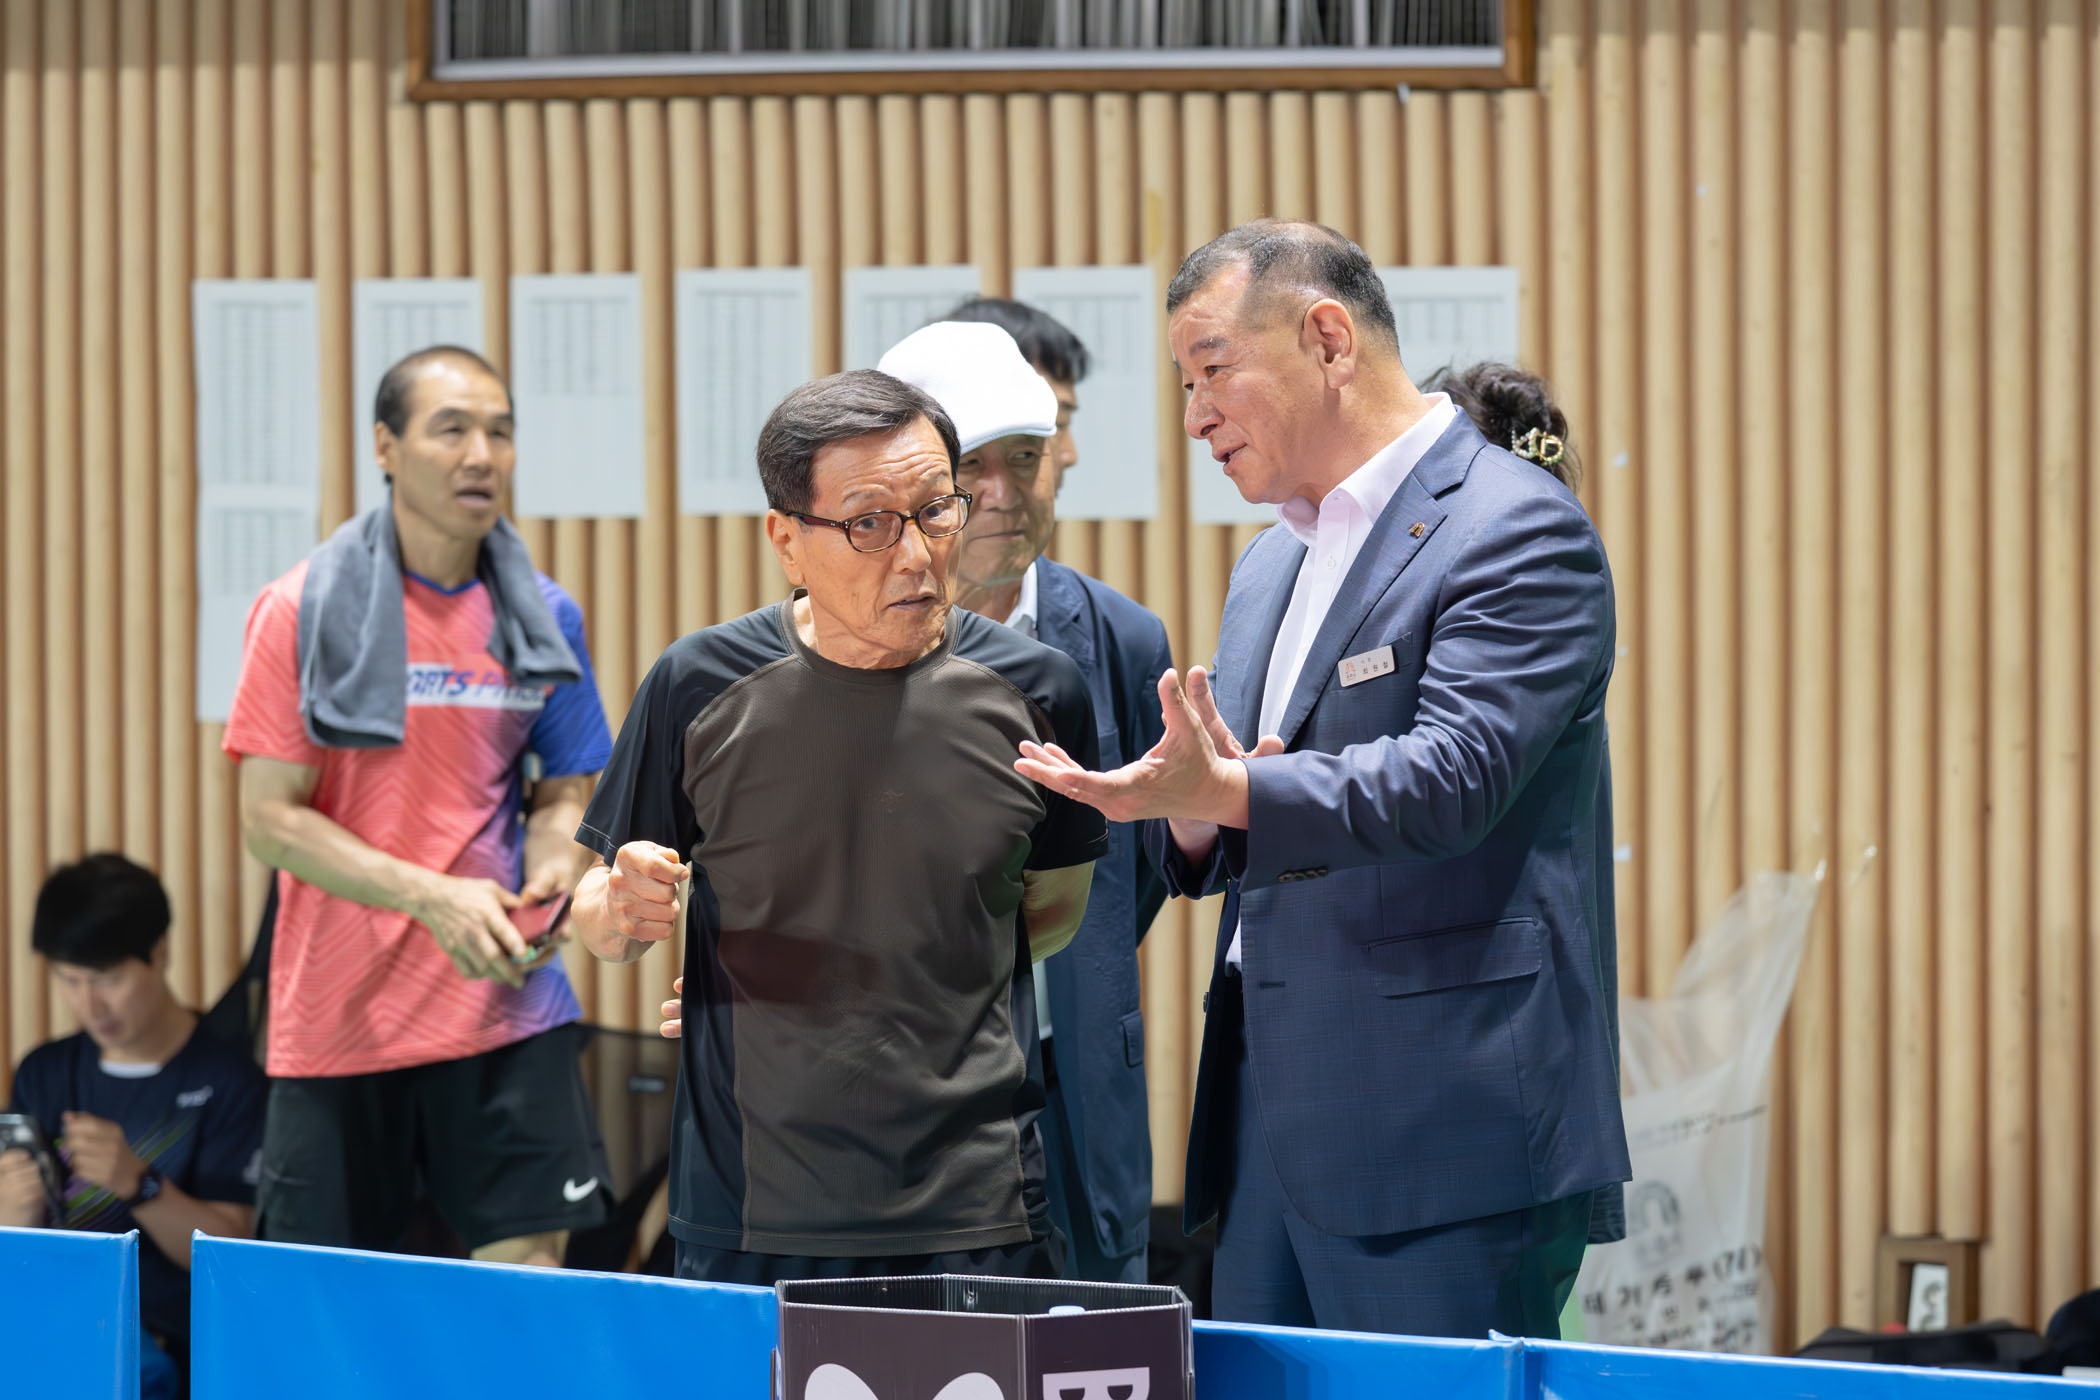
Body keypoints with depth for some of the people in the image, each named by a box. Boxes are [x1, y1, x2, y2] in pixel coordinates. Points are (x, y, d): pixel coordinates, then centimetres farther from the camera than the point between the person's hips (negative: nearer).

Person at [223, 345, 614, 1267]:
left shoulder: (546, 619, 6)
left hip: (506, 1004, 2)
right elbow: (271, 817, -8)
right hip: (338, 1013, -2)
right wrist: (431, 898, -19)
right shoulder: (302, 612, -5)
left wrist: (549, 882, -8)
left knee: (528, 1257, -6)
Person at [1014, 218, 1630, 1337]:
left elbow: (1450, 779, -21)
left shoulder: (1515, 530, -9)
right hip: (1272, 1127, 9)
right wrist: (1192, 820, -1)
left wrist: (1221, 793, -32)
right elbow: (1211, 836, 23)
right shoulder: (1268, 570, 20)